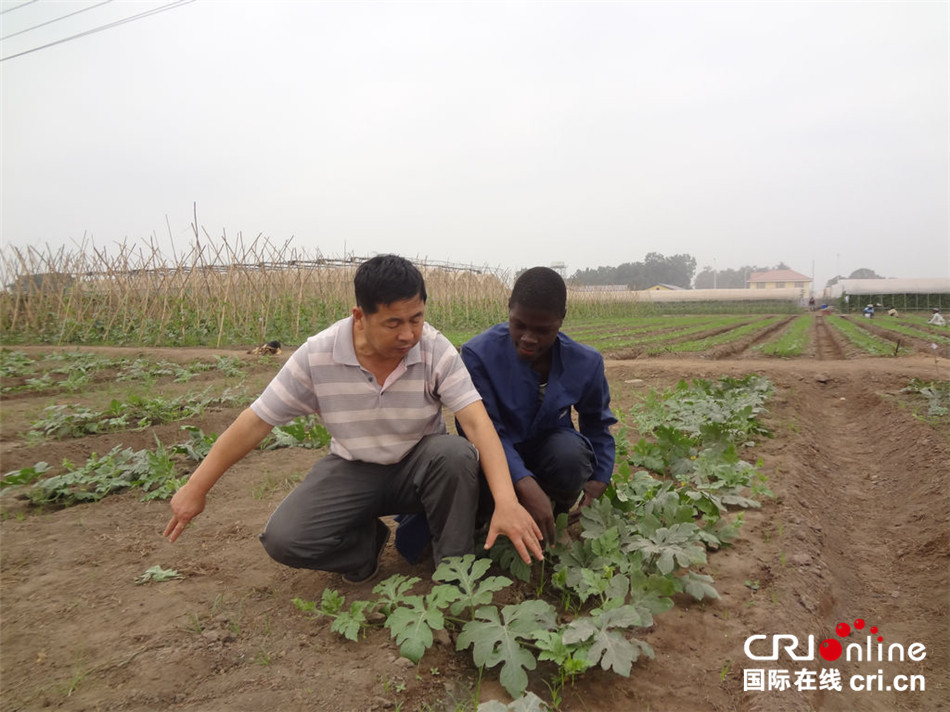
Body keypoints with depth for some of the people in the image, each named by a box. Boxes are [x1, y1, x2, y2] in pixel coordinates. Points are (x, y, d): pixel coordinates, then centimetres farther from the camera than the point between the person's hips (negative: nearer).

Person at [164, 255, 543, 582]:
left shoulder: (436, 351, -21)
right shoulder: (317, 356, -19)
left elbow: (478, 422, -29)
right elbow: (257, 420, -10)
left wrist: (506, 501, -43)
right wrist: (196, 488, -6)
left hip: (419, 465, 0)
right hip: (353, 469, 1)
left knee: (454, 453, -34)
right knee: (283, 539, -21)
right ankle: (367, 540, 10)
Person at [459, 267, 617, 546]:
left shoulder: (586, 362, -14)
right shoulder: (478, 353, -24)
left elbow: (597, 424, 5)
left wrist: (599, 479, -6)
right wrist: (525, 485, -41)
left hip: (548, 446, 1)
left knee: (570, 451, -36)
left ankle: (558, 509, 1)